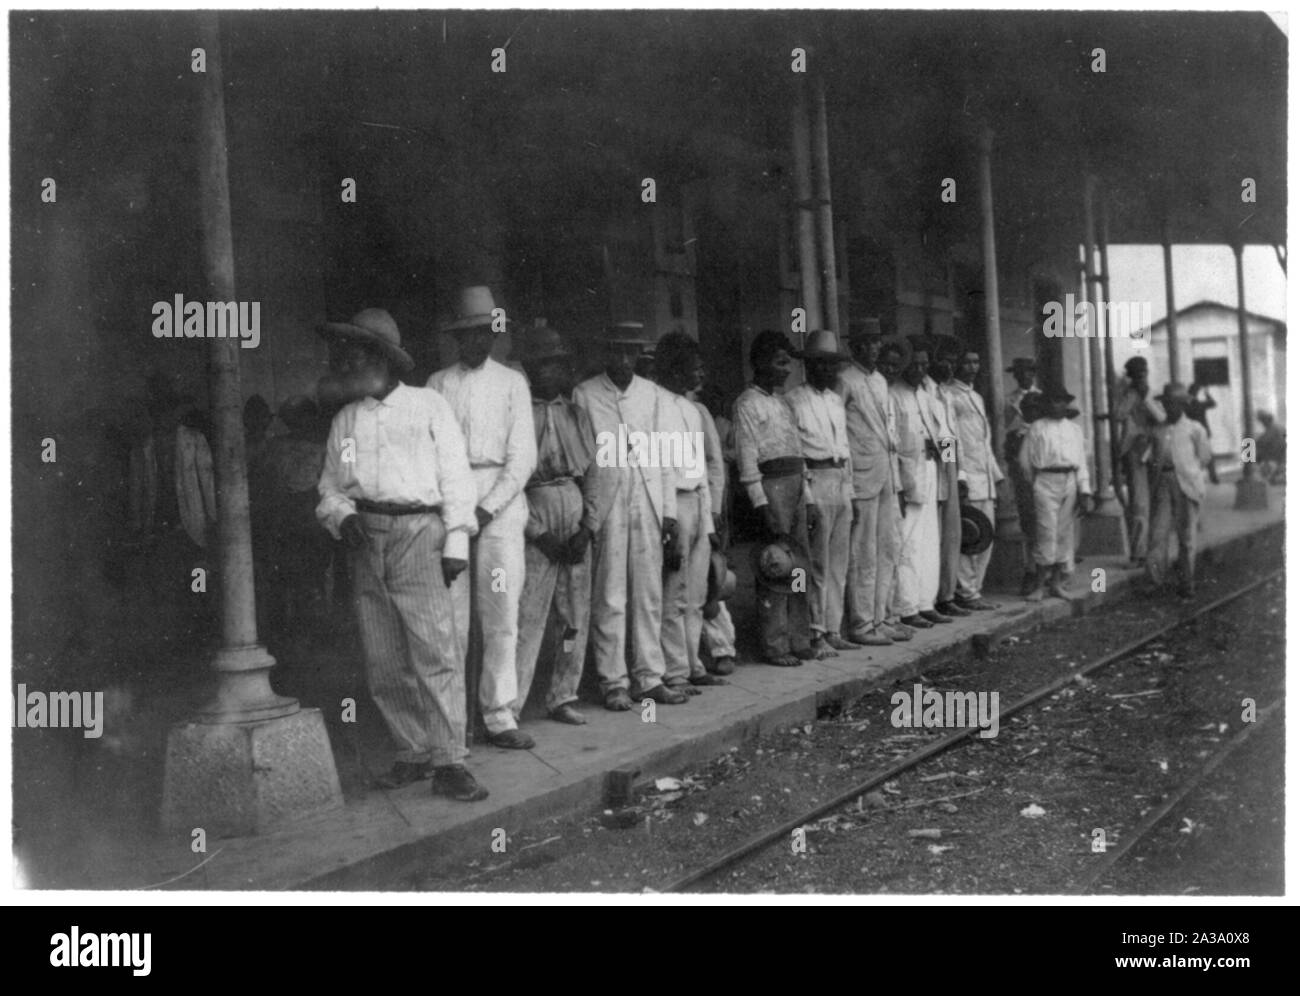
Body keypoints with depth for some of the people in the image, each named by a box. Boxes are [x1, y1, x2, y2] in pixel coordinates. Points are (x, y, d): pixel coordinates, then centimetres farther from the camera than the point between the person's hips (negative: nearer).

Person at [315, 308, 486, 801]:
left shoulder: (427, 405, 6)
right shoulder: (344, 420, 17)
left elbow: (455, 477, 2)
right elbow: (329, 486, 20)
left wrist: (456, 541, -6)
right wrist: (341, 515, -2)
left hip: (418, 532, -4)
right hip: (366, 538, 5)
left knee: (436, 649, -11)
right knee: (383, 661, 4)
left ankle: (448, 761, -8)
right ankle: (413, 752, 15)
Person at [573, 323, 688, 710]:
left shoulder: (652, 394, 11)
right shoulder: (584, 395, -1)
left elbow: (663, 454, 11)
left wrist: (669, 511, 7)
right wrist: (584, 513, -7)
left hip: (647, 503, 4)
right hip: (605, 506, -4)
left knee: (650, 595, 7)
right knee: (609, 598, 0)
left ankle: (650, 677, 15)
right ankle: (613, 682, 8)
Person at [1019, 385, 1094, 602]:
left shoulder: (1074, 428, 14)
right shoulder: (1037, 428, 4)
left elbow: (1082, 460, 13)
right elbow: (1025, 460, 8)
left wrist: (1085, 490, 6)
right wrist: (1035, 483, 12)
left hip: (1070, 481, 4)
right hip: (1046, 480, -4)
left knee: (1065, 533, 6)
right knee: (1047, 533, -10)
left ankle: (1057, 582, 14)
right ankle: (1039, 585, -6)